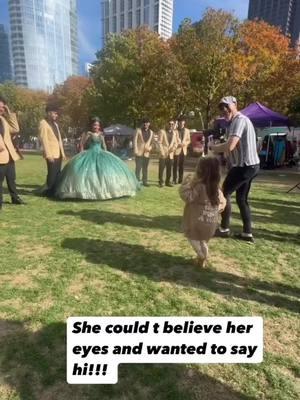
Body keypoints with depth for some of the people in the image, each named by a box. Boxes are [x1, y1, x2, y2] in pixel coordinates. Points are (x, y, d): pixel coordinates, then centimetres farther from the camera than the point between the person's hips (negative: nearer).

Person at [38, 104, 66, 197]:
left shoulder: (55, 124, 19)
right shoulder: (43, 123, -6)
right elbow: (44, 140, -13)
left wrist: (62, 152, 14)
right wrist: (48, 155, -19)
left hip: (58, 153, 8)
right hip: (51, 154, -8)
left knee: (57, 174, 9)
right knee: (52, 174, -5)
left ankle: (54, 191, 18)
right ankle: (48, 192, 10)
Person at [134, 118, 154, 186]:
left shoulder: (151, 132, 12)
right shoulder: (138, 130, 1)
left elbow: (152, 142, 17)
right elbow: (135, 140, -3)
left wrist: (150, 148, -3)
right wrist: (135, 150, -12)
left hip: (147, 153, 3)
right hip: (139, 152, -3)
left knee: (145, 168, 9)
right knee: (138, 168, -6)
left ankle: (145, 181, 17)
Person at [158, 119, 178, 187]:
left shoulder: (174, 133, 14)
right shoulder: (162, 131, 0)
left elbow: (175, 142, 17)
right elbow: (159, 142, -5)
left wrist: (174, 147, -6)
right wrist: (162, 152, -14)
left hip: (171, 154, 4)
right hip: (163, 154, -4)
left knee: (169, 169, 6)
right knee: (161, 169, -4)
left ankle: (168, 182, 16)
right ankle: (160, 182, 6)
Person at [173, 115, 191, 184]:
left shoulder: (187, 130, 12)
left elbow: (189, 140, 13)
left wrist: (185, 143, -6)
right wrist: (178, 144, -15)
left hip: (184, 150, 4)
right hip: (177, 150, -4)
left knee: (182, 166, 7)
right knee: (175, 166, -4)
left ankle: (180, 180, 15)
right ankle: (174, 180, 2)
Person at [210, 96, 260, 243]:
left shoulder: (239, 120, -15)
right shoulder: (239, 120, 18)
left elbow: (230, 146, -26)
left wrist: (213, 147, -11)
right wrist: (219, 148, 2)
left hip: (244, 166, -10)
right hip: (249, 165, 10)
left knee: (224, 193, 1)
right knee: (241, 198, 14)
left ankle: (224, 229, 11)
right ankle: (247, 233, 17)